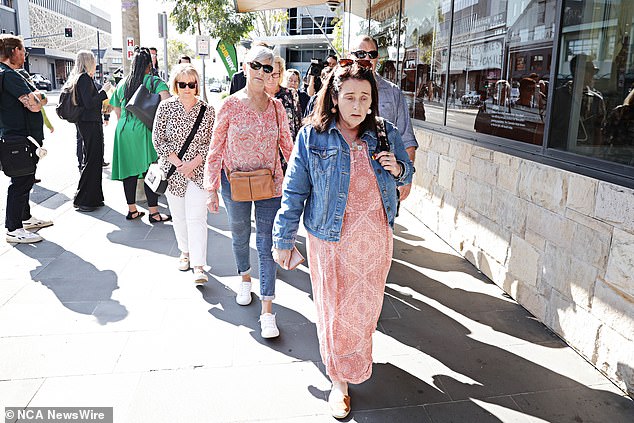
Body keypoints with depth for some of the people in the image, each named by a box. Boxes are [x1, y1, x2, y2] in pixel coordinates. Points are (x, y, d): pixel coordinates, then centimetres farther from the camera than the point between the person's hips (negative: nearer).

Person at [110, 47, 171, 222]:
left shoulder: (122, 83, 13)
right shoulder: (154, 81, -3)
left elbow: (116, 110, 19)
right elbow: (165, 97, -22)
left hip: (123, 130, 5)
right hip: (144, 129, -5)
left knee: (129, 169, 10)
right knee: (150, 171, -2)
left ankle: (132, 210, 18)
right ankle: (153, 213, 0)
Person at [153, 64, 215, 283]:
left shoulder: (207, 110, -2)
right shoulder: (165, 107, -2)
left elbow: (211, 142, -1)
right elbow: (158, 140, -3)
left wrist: (193, 163, -13)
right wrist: (179, 164, -11)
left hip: (198, 171, -1)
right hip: (172, 170, 2)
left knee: (196, 217, -7)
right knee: (179, 215, 13)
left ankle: (198, 266, -6)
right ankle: (185, 251, 35)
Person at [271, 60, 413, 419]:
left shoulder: (386, 134, 1)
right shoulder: (311, 136, -7)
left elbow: (407, 173, 15)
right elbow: (294, 192, -4)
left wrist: (398, 169, -10)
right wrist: (284, 240, -2)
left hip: (376, 237, 3)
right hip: (332, 240, -3)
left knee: (367, 307, 18)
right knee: (335, 310, 6)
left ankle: (357, 359, 48)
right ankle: (339, 381, 27)